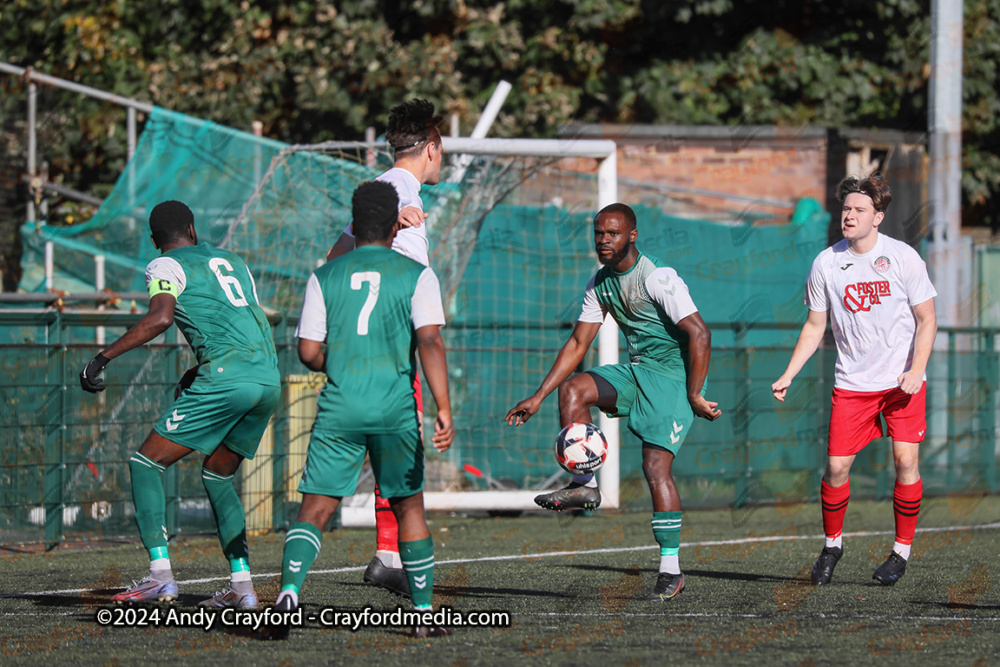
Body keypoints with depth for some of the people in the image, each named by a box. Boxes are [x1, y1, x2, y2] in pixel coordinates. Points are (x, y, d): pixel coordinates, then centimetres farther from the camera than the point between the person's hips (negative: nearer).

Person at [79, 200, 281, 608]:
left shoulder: (166, 267, 5)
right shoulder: (232, 262, 26)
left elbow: (162, 316, -14)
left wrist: (103, 357, -12)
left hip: (225, 379, -7)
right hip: (270, 380, 7)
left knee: (146, 463, 2)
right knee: (217, 475, 23)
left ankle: (160, 575, -12)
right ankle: (241, 585, 12)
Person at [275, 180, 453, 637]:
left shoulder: (324, 277, 7)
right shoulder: (416, 275, 2)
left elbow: (309, 352, 4)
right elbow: (430, 341, -11)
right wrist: (444, 409, -15)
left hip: (339, 408, 0)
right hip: (395, 410, 0)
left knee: (316, 508, 2)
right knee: (408, 506, 14)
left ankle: (290, 588, -21)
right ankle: (425, 611, 15)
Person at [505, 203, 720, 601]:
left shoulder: (658, 278, -18)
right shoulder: (600, 284, 7)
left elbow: (700, 334, -21)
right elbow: (577, 344, 12)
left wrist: (694, 396, -21)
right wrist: (538, 398, 6)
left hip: (674, 375, -7)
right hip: (636, 372, 7)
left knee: (656, 467, -15)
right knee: (572, 390, -16)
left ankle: (671, 570, -11)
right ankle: (584, 485, -10)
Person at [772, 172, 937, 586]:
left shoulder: (903, 258, -7)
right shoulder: (826, 264, -2)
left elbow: (927, 320, -2)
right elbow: (815, 326, 9)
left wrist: (916, 371, -16)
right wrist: (788, 376, 1)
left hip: (902, 381, -1)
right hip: (852, 382, 2)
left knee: (906, 462, -9)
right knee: (836, 466, -4)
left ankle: (902, 550, 4)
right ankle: (832, 545, 17)